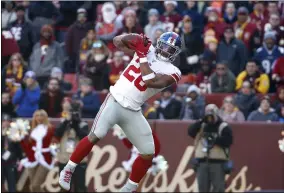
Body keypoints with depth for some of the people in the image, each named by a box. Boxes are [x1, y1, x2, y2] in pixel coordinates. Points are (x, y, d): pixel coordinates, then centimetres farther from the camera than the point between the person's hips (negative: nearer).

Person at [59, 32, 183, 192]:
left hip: (132, 112, 1)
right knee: (95, 136, -15)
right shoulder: (147, 48, 6)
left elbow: (150, 81, -20)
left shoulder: (172, 72, -3)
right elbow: (117, 41, 9)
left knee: (148, 154, -1)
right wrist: (133, 38, -9)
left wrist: (143, 56, -15)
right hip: (115, 101, -1)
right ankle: (68, 170, 0)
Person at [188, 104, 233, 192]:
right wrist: (201, 121, -11)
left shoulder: (224, 127, 0)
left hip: (218, 163, -4)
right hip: (202, 162, 4)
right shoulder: (201, 126, 13)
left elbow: (228, 141, -12)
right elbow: (191, 132, -4)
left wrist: (215, 139, -18)